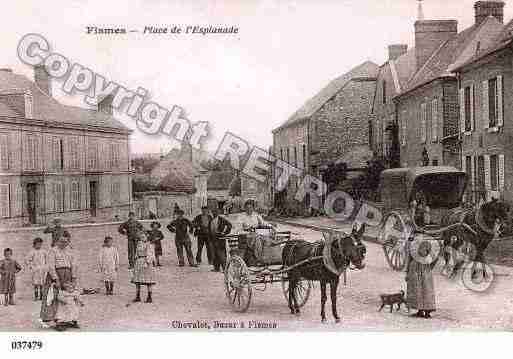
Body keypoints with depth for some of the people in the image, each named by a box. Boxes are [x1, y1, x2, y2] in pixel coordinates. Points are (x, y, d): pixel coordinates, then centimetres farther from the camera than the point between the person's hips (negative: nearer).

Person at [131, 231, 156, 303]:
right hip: (138, 262, 7)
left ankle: (149, 297, 0)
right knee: (137, 281, 7)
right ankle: (137, 297, 14)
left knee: (148, 281, -4)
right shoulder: (138, 244, 13)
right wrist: (135, 263, 15)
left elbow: (150, 255, -13)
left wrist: (147, 262, -23)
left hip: (146, 262, -7)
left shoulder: (148, 244, -7)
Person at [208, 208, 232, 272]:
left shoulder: (221, 219, -4)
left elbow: (229, 224, -4)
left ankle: (224, 268, -5)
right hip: (213, 239, 6)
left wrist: (225, 232, -4)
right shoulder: (211, 220, 15)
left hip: (220, 238, -6)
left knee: (221, 254, -8)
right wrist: (210, 239, 16)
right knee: (214, 254, 6)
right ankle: (216, 268, 12)